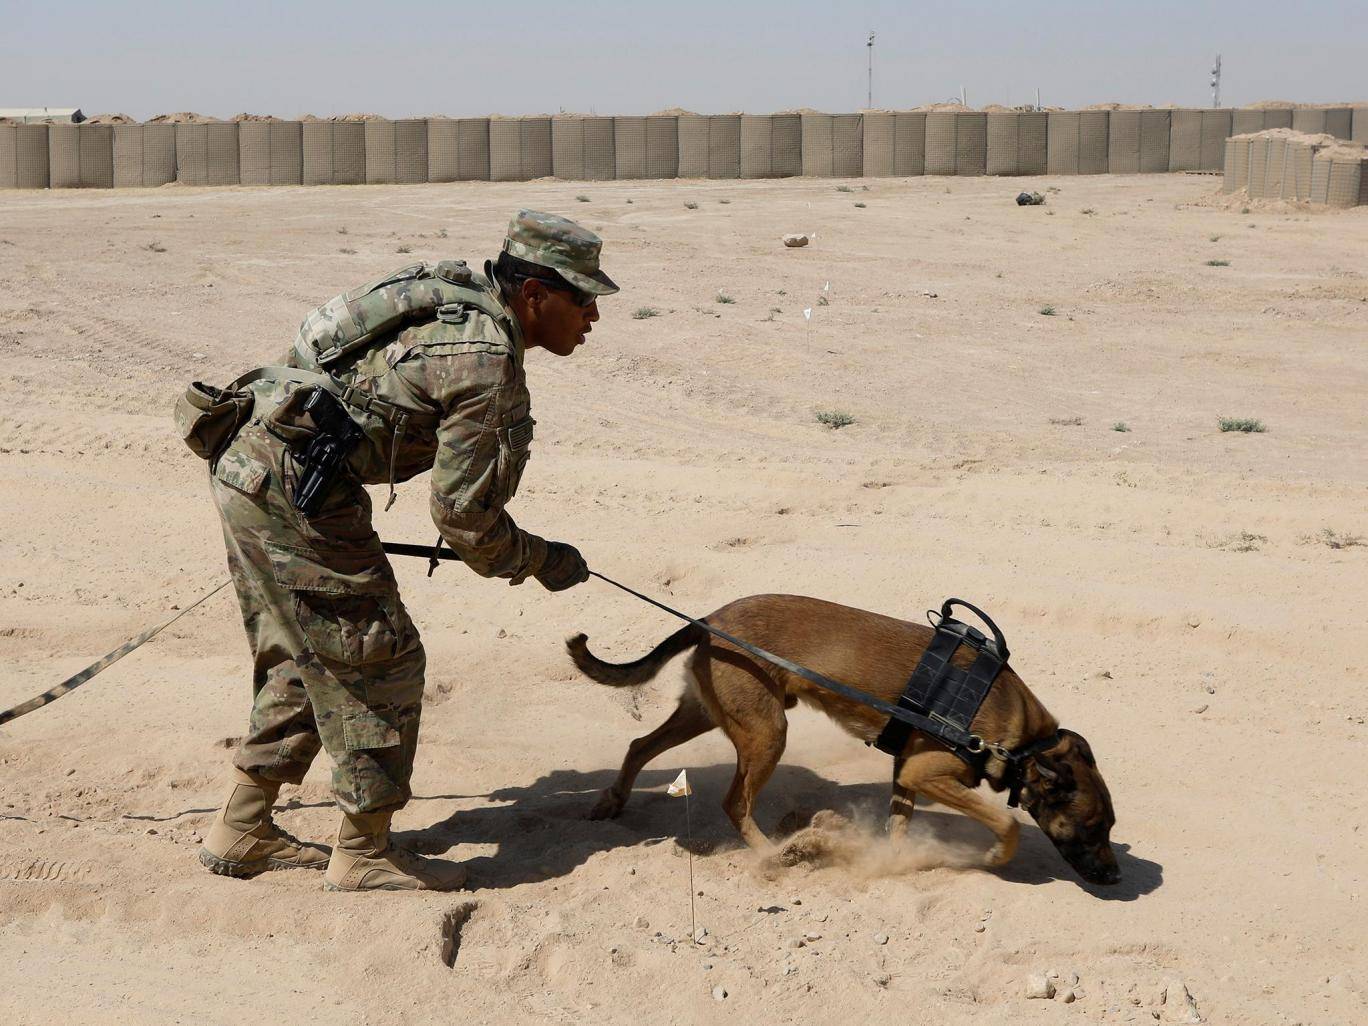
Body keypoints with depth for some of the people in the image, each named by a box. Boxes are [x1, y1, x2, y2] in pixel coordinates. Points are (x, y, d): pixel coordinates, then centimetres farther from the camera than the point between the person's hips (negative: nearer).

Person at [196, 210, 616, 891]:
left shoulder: (455, 303, 14)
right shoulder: (487, 362, -15)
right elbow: (462, 512, -12)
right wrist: (545, 562, 4)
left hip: (246, 465, 10)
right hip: (291, 483, -10)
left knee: (304, 657, 20)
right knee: (375, 657, 1)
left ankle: (242, 832, 28)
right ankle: (364, 855, 11)